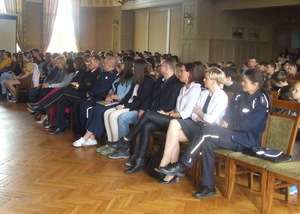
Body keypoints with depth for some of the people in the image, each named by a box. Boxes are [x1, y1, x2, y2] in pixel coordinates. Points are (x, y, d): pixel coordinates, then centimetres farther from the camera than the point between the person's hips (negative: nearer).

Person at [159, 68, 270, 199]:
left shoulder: (261, 101, -9)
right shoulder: (241, 96, 16)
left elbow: (248, 124, -17)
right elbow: (229, 113, 16)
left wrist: (228, 125, -10)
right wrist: (225, 122, -5)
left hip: (247, 139, -7)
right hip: (234, 134, 7)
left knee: (206, 132, -24)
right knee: (207, 143, -22)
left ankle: (181, 166, -16)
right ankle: (208, 186, -16)